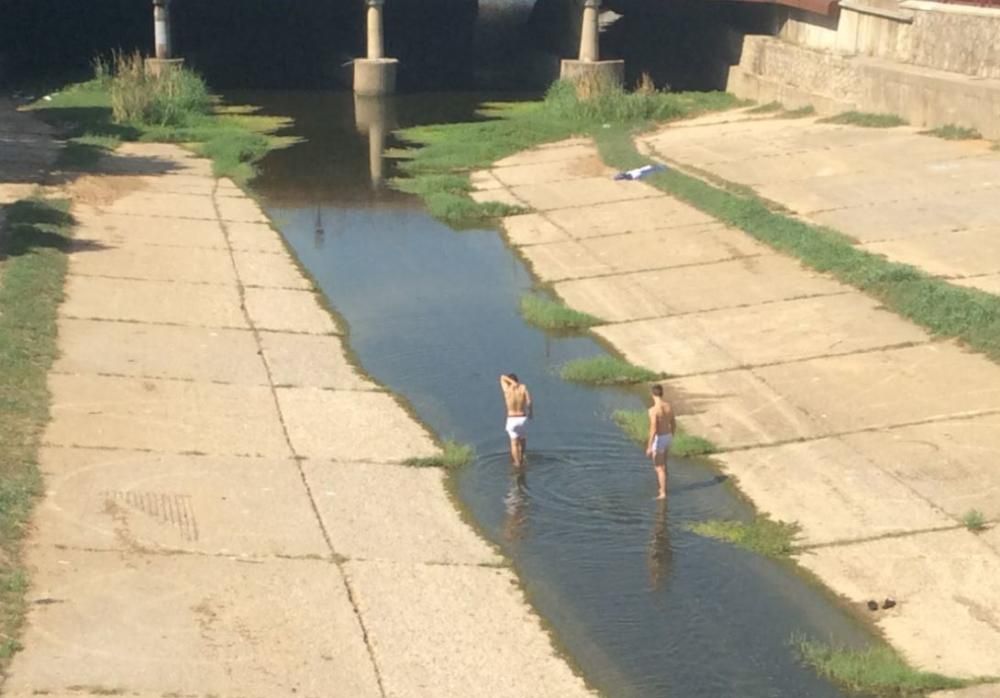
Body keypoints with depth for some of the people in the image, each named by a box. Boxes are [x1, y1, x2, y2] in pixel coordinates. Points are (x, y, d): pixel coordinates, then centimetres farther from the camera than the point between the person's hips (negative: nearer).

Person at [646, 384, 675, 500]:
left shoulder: (653, 410, -25)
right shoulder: (669, 406, -2)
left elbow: (653, 429, -26)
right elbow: (673, 424, 8)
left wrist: (649, 447, -20)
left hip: (658, 439, -7)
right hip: (667, 437, 7)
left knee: (659, 468, 4)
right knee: (663, 464, 24)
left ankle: (663, 493, 8)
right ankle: (663, 488, 35)